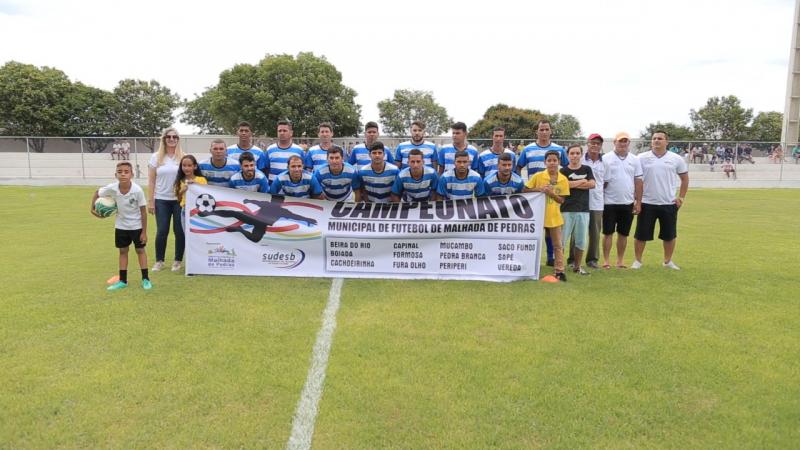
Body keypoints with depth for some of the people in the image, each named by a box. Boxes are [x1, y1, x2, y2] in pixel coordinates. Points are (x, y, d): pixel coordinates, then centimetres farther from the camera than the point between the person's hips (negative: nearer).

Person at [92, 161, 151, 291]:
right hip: (121, 226, 3)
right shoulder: (112, 188, -19)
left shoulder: (137, 190, -26)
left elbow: (143, 211, -18)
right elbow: (97, 193, 4)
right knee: (123, 251, 12)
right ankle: (122, 280, 20)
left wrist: (144, 232, -15)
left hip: (136, 226, -3)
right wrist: (93, 208, 1)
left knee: (140, 250, 6)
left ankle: (145, 279, 14)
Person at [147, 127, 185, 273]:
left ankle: (178, 260, 17)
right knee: (162, 231, 1)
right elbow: (151, 181, 4)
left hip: (179, 199, 0)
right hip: (162, 200, 1)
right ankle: (159, 261, 17)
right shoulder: (156, 157, 3)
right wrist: (150, 201, -1)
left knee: (179, 230, 3)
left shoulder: (183, 157, 1)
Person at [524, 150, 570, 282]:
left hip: (554, 216, 1)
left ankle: (559, 271, 13)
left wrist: (551, 193, -20)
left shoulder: (563, 179, -3)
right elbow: (525, 190, -5)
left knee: (557, 245, 6)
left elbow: (562, 200, -3)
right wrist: (538, 189, -20)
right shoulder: (538, 176, -7)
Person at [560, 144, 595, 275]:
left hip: (583, 210, 3)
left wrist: (573, 184, -6)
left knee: (581, 240, 9)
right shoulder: (563, 171, 2)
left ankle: (577, 266, 21)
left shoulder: (587, 169, 11)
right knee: (562, 238, -3)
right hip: (566, 209, -3)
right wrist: (582, 181, -5)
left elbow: (592, 184, -3)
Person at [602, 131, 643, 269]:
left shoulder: (634, 159, 8)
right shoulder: (606, 158, -3)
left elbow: (638, 181, 7)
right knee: (608, 232, 1)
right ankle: (606, 260, 8)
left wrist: (638, 202, 3)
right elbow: (601, 181, -4)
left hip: (628, 203, 3)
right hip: (610, 202, -3)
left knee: (623, 233, 9)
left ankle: (620, 260, 19)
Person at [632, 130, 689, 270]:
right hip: (647, 203, -1)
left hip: (669, 204, 2)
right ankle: (638, 260, 17)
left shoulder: (676, 159, 2)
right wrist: (636, 198, -4)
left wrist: (681, 197, 5)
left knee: (670, 235, 10)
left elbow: (685, 179, 12)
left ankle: (668, 261, 26)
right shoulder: (642, 158, -2)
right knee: (641, 234, 2)